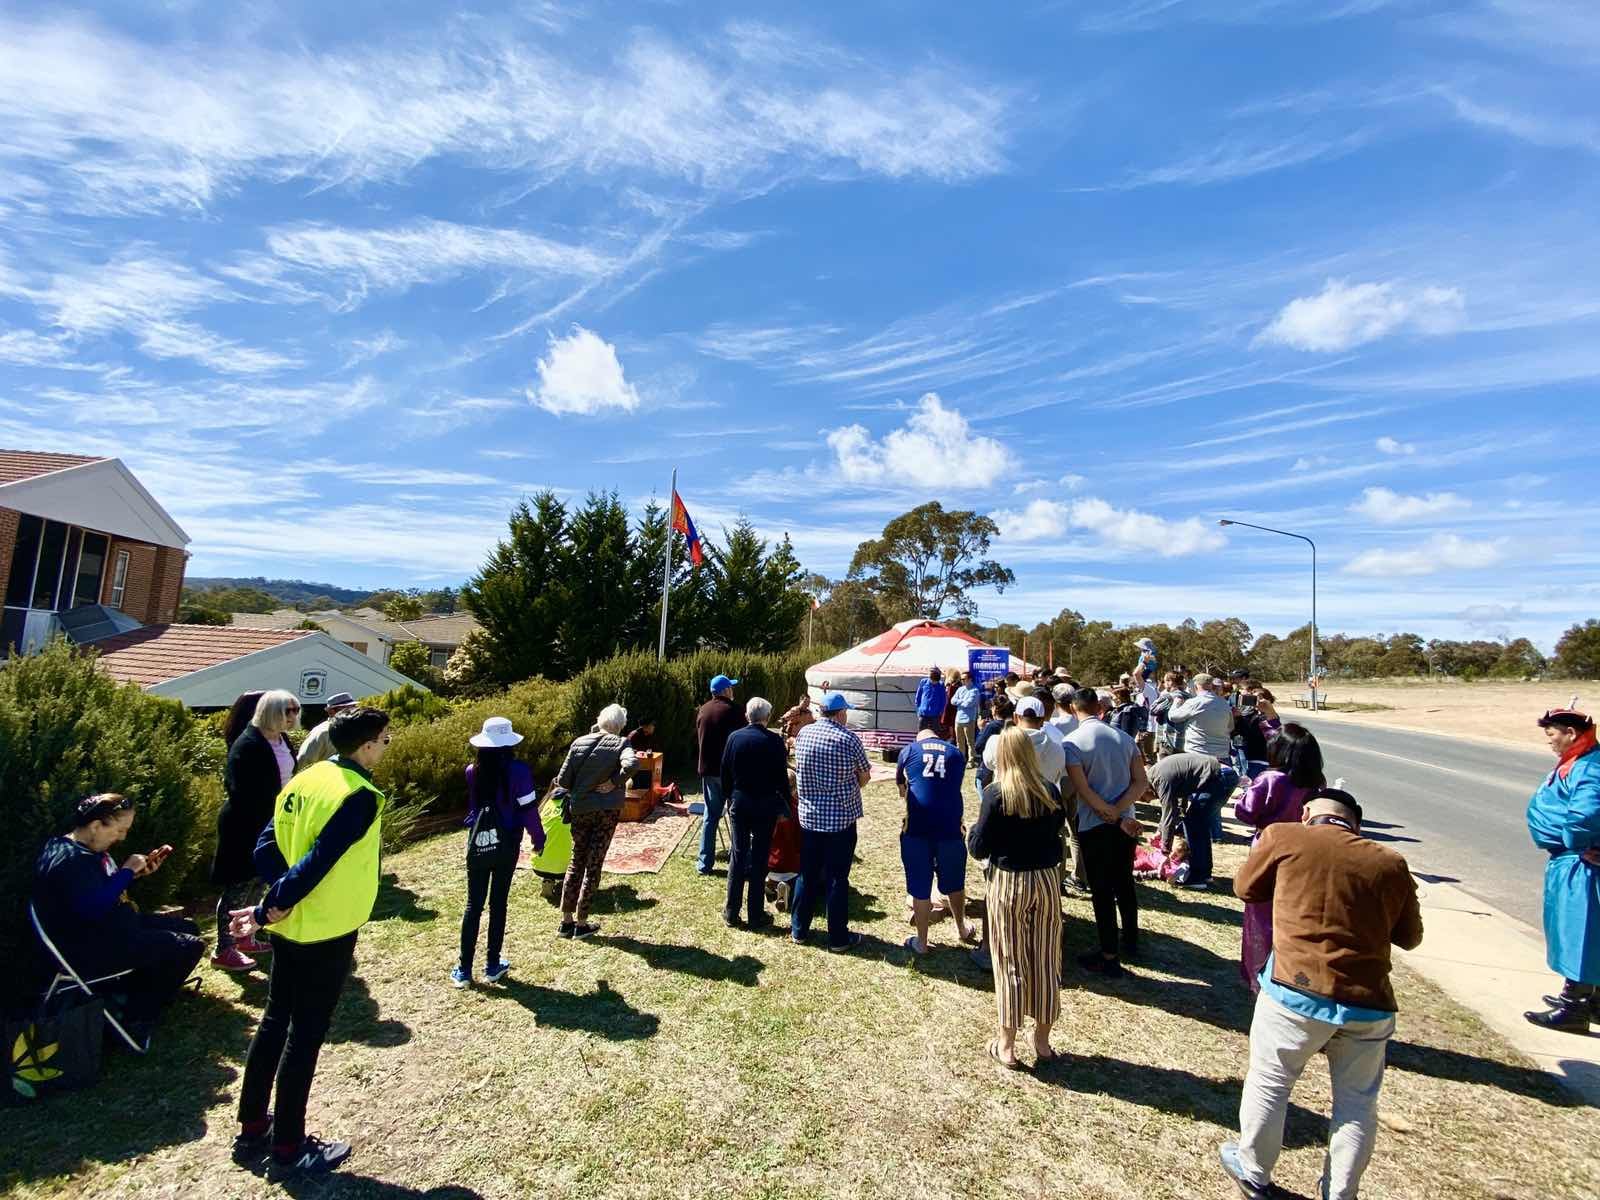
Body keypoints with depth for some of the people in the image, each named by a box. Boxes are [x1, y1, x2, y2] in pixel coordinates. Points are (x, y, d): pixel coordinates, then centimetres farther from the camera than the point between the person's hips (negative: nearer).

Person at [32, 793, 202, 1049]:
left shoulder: (87, 849, 6)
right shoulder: (69, 860, -26)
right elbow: (94, 908, -33)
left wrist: (138, 872, 2)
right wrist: (127, 871, -23)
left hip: (110, 927, 11)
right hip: (90, 949, -11)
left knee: (188, 928, 16)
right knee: (190, 946, -12)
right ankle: (136, 1018, 2)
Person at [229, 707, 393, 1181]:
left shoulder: (304, 780, 2)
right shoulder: (360, 797, -24)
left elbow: (265, 851, 2)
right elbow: (317, 864, -26)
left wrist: (285, 896, -2)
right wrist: (267, 910, -14)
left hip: (290, 927, 8)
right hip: (328, 933, -8)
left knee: (274, 1022, 21)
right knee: (305, 1036, 6)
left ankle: (251, 1132, 35)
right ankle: (287, 1151, 21)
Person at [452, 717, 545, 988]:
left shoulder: (473, 771, -5)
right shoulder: (518, 770, -15)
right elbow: (528, 809, -12)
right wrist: (538, 839, 0)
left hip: (477, 844, 2)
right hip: (506, 845, -2)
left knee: (473, 905, 11)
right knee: (498, 904, 10)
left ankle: (463, 970, 16)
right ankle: (492, 966, 19)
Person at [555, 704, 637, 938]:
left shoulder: (579, 742, 1)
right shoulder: (620, 744, -7)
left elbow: (562, 780, -2)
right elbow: (629, 765, -29)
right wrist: (613, 783, -14)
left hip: (579, 810, 3)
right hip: (607, 810, -3)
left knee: (576, 862, 16)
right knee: (594, 864, 7)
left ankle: (566, 921, 21)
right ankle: (582, 923, 14)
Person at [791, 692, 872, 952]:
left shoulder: (803, 733, -1)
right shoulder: (849, 739, -14)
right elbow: (865, 777, -3)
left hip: (809, 816, 4)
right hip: (841, 818, -4)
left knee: (808, 875, 16)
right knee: (837, 878, 5)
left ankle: (799, 929, 27)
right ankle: (838, 938, 16)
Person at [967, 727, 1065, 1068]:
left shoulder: (996, 793, -14)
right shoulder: (1051, 793, -3)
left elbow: (979, 848, -11)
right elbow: (1056, 835, 8)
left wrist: (971, 831, 9)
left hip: (1008, 883, -3)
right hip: (1047, 880, 3)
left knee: (1011, 962, 8)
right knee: (1046, 961, 14)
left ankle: (1007, 1046, 20)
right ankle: (1042, 1042, 28)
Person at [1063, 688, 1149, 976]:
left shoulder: (1072, 742, -13)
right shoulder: (1124, 737, 3)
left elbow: (1083, 790, -18)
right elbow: (1141, 783, -2)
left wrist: (1113, 817, -11)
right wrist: (1119, 813, -10)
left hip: (1095, 826, -5)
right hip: (1126, 824, 5)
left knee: (1102, 891, 4)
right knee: (1124, 883, 21)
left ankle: (1109, 957, 14)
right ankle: (1131, 942, 36)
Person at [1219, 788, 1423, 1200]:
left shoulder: (1282, 836, -3)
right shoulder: (1391, 863, 5)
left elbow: (1245, 888, 11)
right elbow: (1410, 937, 16)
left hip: (1296, 992, -3)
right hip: (1370, 1005, 3)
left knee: (1267, 1086, 17)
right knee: (1357, 1104, 22)